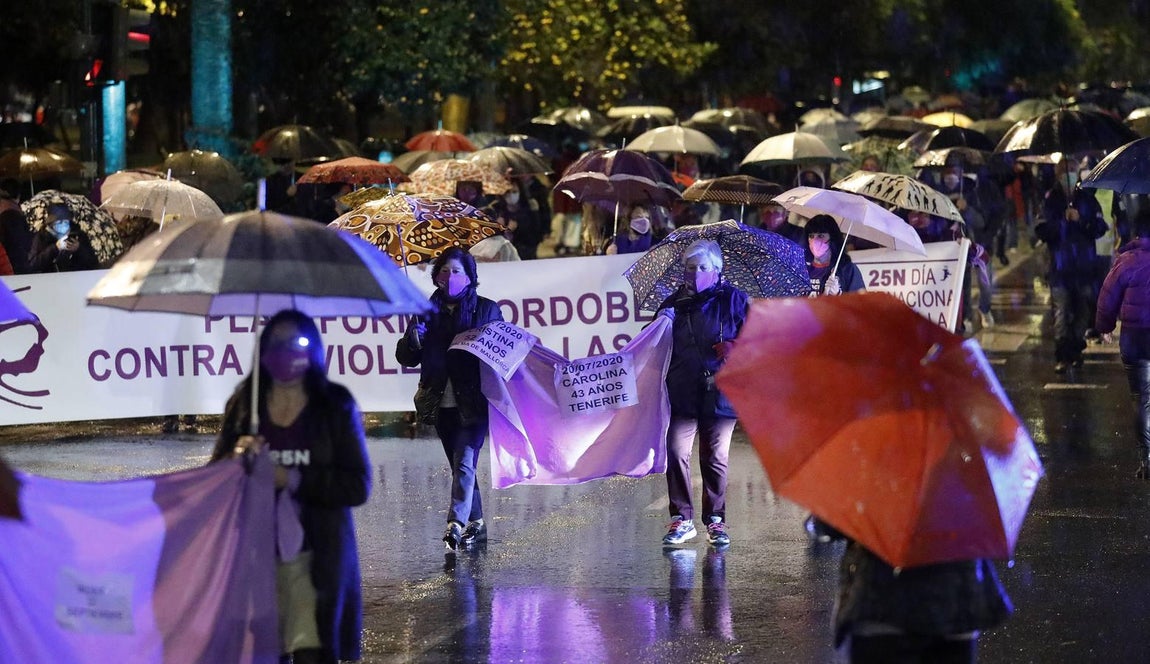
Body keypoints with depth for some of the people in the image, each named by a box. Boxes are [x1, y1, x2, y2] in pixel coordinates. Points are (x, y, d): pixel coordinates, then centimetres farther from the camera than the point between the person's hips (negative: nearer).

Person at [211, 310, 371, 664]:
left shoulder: (336, 406, 0)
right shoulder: (243, 406, 6)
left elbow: (358, 486, -6)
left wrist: (296, 480, -17)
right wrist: (237, 458, -13)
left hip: (318, 558, -1)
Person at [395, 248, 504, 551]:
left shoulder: (487, 310, 4)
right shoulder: (428, 311, 10)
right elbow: (406, 358, 8)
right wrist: (412, 339, -13)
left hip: (474, 401, -4)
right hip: (442, 403, 4)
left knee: (464, 463, -17)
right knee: (460, 466, 12)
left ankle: (456, 524, -26)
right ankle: (477, 523, 23)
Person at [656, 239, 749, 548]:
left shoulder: (733, 299, 6)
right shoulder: (674, 304, 14)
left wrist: (735, 348, -15)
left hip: (719, 392, -2)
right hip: (682, 393, 2)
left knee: (715, 459, 4)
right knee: (676, 454, -9)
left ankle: (715, 520, 16)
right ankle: (681, 519, -2)